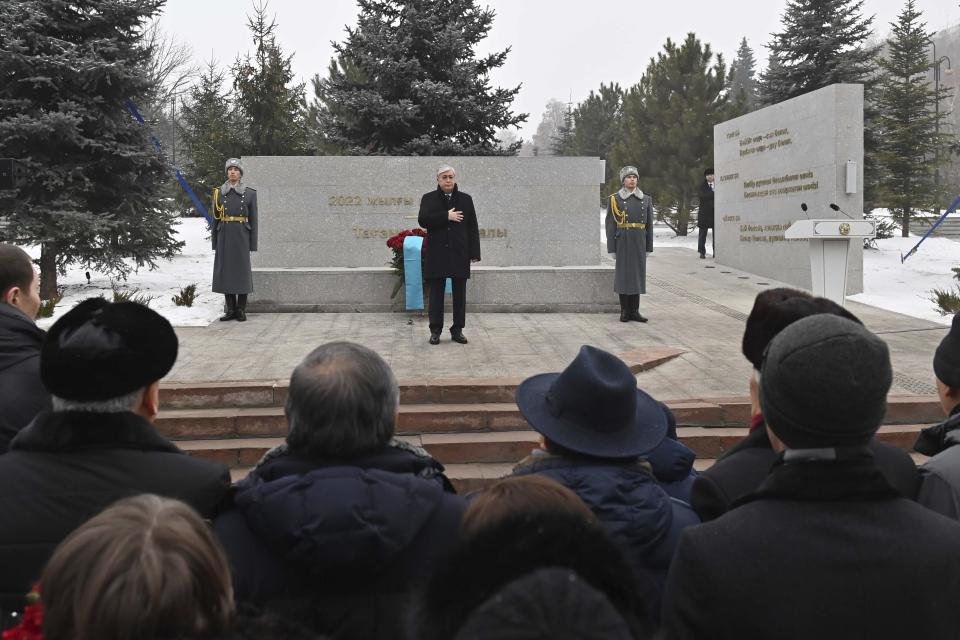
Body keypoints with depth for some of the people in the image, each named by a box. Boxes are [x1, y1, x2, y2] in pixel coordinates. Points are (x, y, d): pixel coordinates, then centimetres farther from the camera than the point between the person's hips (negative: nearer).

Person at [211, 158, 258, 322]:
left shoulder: (250, 193, 2)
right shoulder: (219, 193, 7)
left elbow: (253, 220, 2)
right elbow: (215, 218, 8)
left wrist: (253, 244, -3)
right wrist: (214, 241, 4)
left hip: (242, 237, -2)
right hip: (224, 237, 2)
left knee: (242, 271, 0)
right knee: (225, 270, 3)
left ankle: (241, 310, 7)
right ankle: (231, 310, 11)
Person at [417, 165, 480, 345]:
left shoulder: (466, 199, 9)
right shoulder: (428, 199, 6)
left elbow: (472, 227, 5)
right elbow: (423, 220, -9)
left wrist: (474, 252, -2)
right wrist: (446, 217, -15)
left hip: (460, 254, 1)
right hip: (437, 254, -1)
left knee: (459, 293, 5)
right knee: (436, 294, 2)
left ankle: (457, 330, 13)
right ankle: (435, 331, 9)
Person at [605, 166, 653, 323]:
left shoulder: (646, 199, 9)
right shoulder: (615, 199, 0)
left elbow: (649, 224, 10)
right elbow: (610, 224, -3)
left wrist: (649, 247, 5)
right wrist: (611, 248, -8)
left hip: (639, 243, 3)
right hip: (623, 241, -3)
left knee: (637, 274, 5)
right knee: (623, 273, 0)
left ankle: (634, 311, 11)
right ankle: (624, 311, 7)